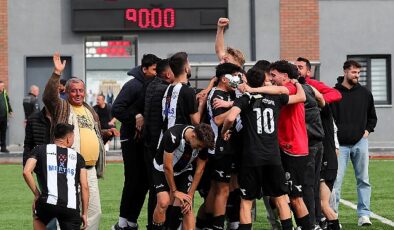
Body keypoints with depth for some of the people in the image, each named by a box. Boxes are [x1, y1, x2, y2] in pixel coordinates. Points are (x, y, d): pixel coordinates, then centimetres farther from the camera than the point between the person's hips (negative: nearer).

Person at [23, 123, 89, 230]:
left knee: (37, 218, 32)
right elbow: (84, 187, 10)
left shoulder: (40, 150, 14)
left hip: (49, 202, 0)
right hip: (72, 208, 0)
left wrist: (37, 194, 11)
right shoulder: (77, 157, 18)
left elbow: (26, 172, 0)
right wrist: (84, 213, 16)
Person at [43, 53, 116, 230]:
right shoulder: (61, 108, 2)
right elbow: (48, 97, -18)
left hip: (90, 169, 7)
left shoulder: (90, 111, 22)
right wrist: (57, 73, -26)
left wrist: (106, 133, 12)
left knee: (94, 211, 8)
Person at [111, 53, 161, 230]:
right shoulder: (133, 85, -12)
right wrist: (135, 117, -18)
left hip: (147, 140, 7)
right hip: (132, 139, -7)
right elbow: (116, 109, -18)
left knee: (144, 180, 6)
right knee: (133, 179, -9)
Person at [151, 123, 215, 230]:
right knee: (163, 202, -22)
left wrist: (190, 196, -12)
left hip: (184, 171, 3)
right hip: (163, 170, -3)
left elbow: (199, 170, -10)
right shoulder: (173, 136, -36)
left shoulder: (203, 142, -22)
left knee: (186, 206, -14)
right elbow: (167, 167, -26)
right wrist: (174, 191, -17)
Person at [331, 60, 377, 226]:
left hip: (360, 142, 3)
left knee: (363, 180, 3)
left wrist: (368, 130, 5)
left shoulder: (365, 93, 9)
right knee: (336, 180, -5)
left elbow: (372, 117, 21)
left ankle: (364, 214, 8)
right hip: (340, 144, -3)